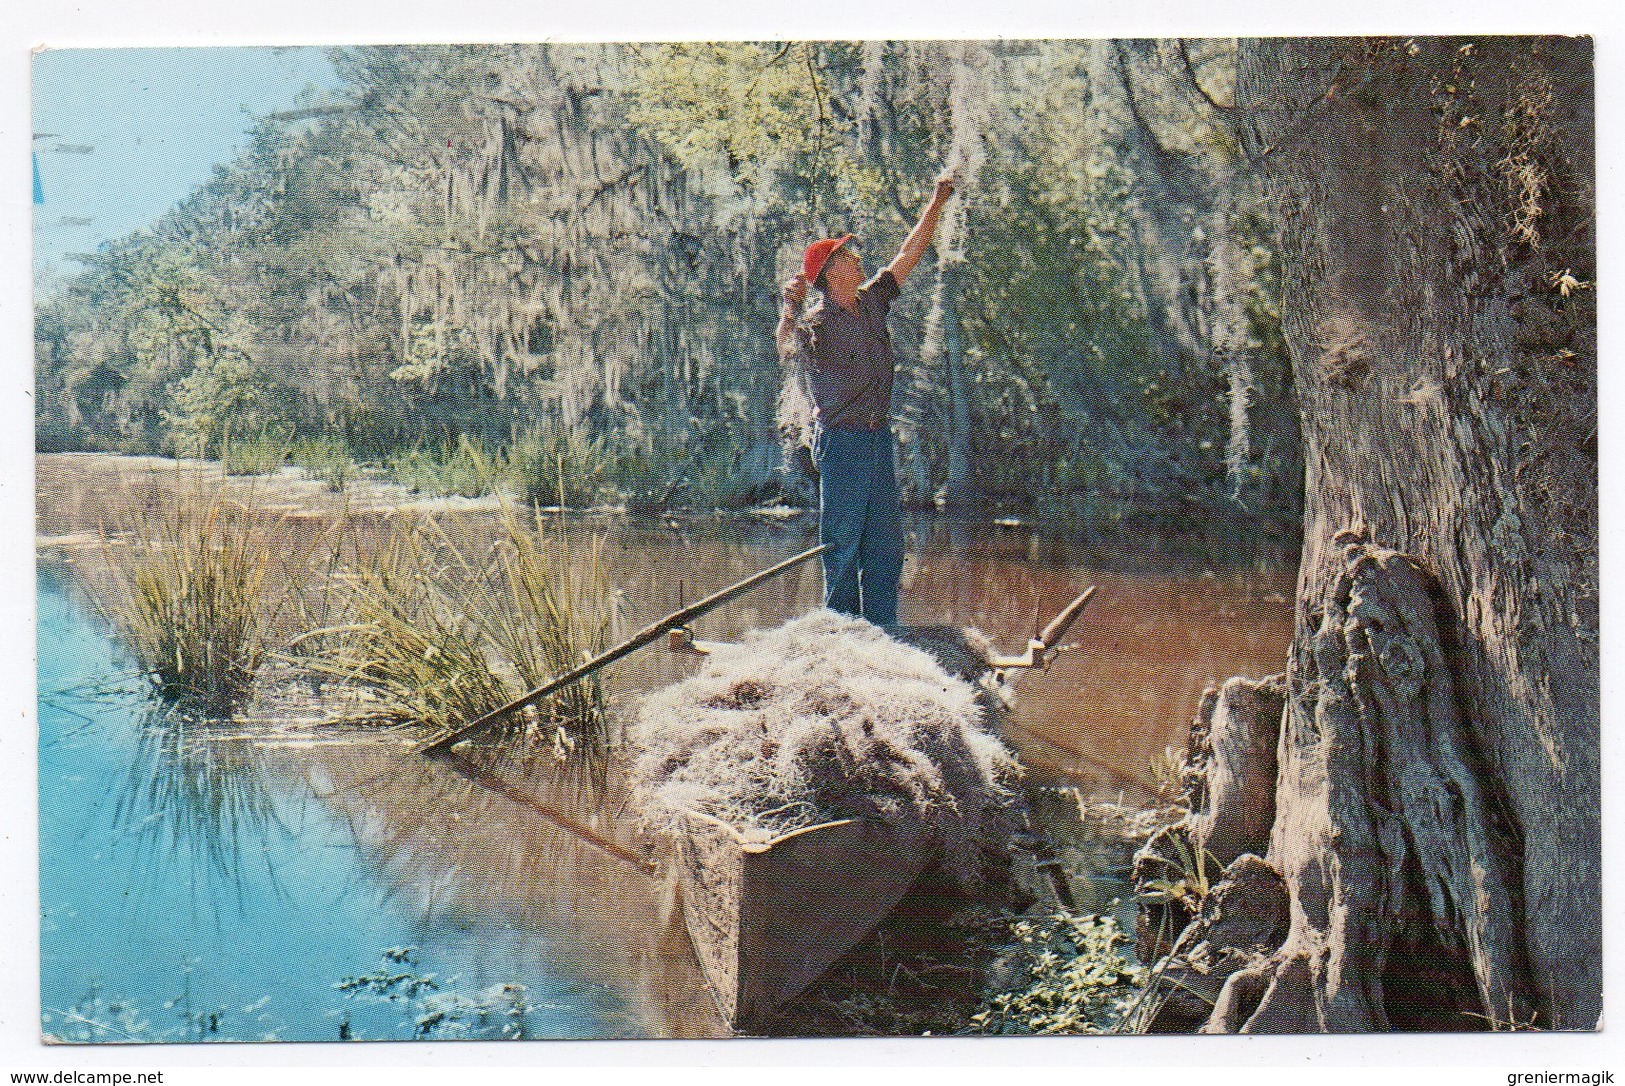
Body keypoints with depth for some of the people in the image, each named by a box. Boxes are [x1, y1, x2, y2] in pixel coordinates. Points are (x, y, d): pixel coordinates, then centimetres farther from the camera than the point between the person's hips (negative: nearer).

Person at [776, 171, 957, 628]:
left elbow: (910, 252, 15)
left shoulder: (872, 300, 8)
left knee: (886, 543, 10)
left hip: (880, 436, 7)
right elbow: (788, 349, -34)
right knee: (843, 544, 0)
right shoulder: (817, 321, -13)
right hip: (842, 440, -7)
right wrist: (790, 308, -48)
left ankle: (882, 636, 17)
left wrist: (938, 201, 15)